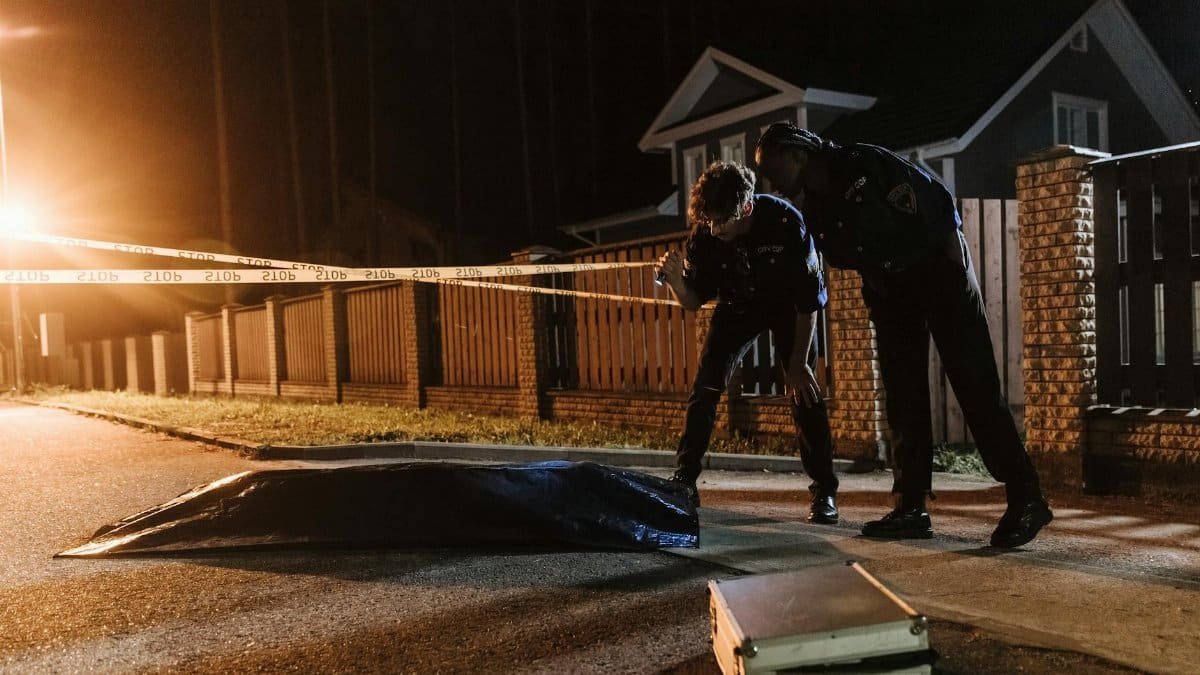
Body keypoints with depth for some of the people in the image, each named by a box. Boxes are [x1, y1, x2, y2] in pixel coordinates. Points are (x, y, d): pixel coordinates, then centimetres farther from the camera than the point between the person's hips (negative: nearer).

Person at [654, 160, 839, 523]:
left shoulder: (785, 221, -33)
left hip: (788, 304, -2)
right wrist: (676, 282, -35)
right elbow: (695, 301, -13)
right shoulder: (704, 235, -24)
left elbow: (809, 298, -24)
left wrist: (798, 363, -22)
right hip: (738, 306, 3)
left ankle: (825, 492, -6)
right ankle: (684, 482, 1)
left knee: (804, 390, -15)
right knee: (704, 387, -8)